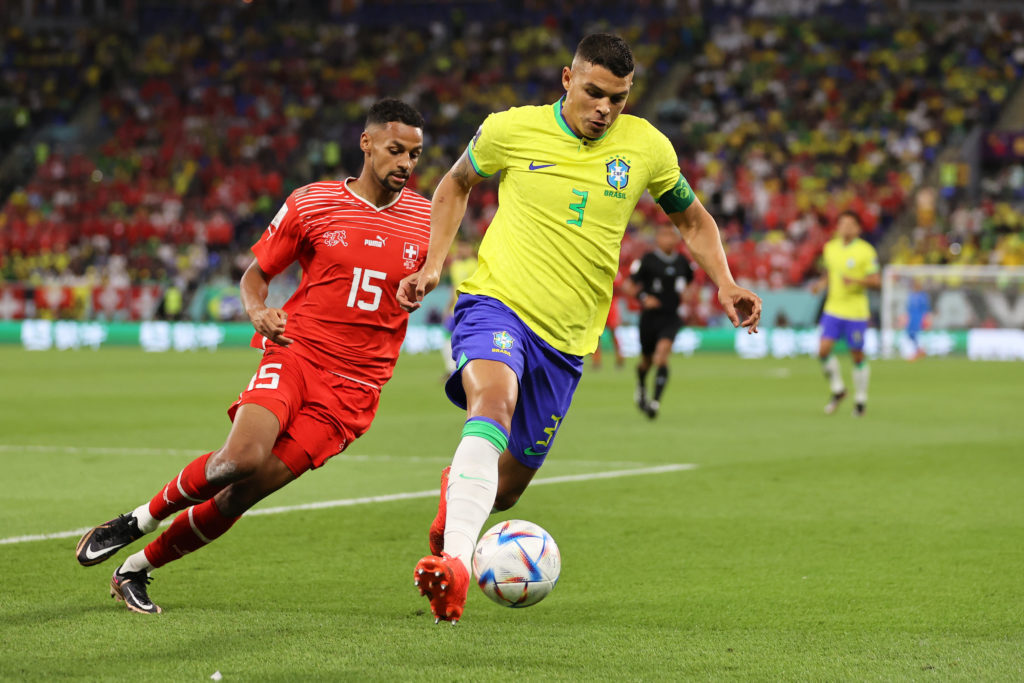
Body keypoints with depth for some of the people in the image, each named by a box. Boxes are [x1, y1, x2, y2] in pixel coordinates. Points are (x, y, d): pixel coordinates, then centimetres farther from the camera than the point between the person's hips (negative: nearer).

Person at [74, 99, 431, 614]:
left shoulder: (426, 220, 6)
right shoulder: (310, 204, 1)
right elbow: (256, 274, 9)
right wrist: (258, 311, -11)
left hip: (353, 388, 1)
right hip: (295, 353, -1)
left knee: (245, 491, -7)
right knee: (243, 457, -28)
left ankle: (135, 570, 9)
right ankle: (135, 522, -3)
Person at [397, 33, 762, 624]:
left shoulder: (647, 148, 4)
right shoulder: (512, 130, -1)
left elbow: (692, 219, 19)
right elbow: (457, 184, 18)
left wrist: (725, 284, 4)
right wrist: (434, 265, 6)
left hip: (565, 340, 3)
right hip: (497, 303, -3)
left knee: (506, 489, 9)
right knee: (493, 401, -36)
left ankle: (458, 490, 47)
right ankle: (454, 563, -48)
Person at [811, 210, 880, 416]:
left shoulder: (866, 251, -7)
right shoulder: (830, 248, 8)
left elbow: (877, 281, -8)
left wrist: (856, 280, -24)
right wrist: (822, 283, 2)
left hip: (856, 312, -4)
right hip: (833, 309, 4)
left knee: (857, 355, 3)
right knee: (823, 349, -11)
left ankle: (860, 399, 21)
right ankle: (837, 390, 11)